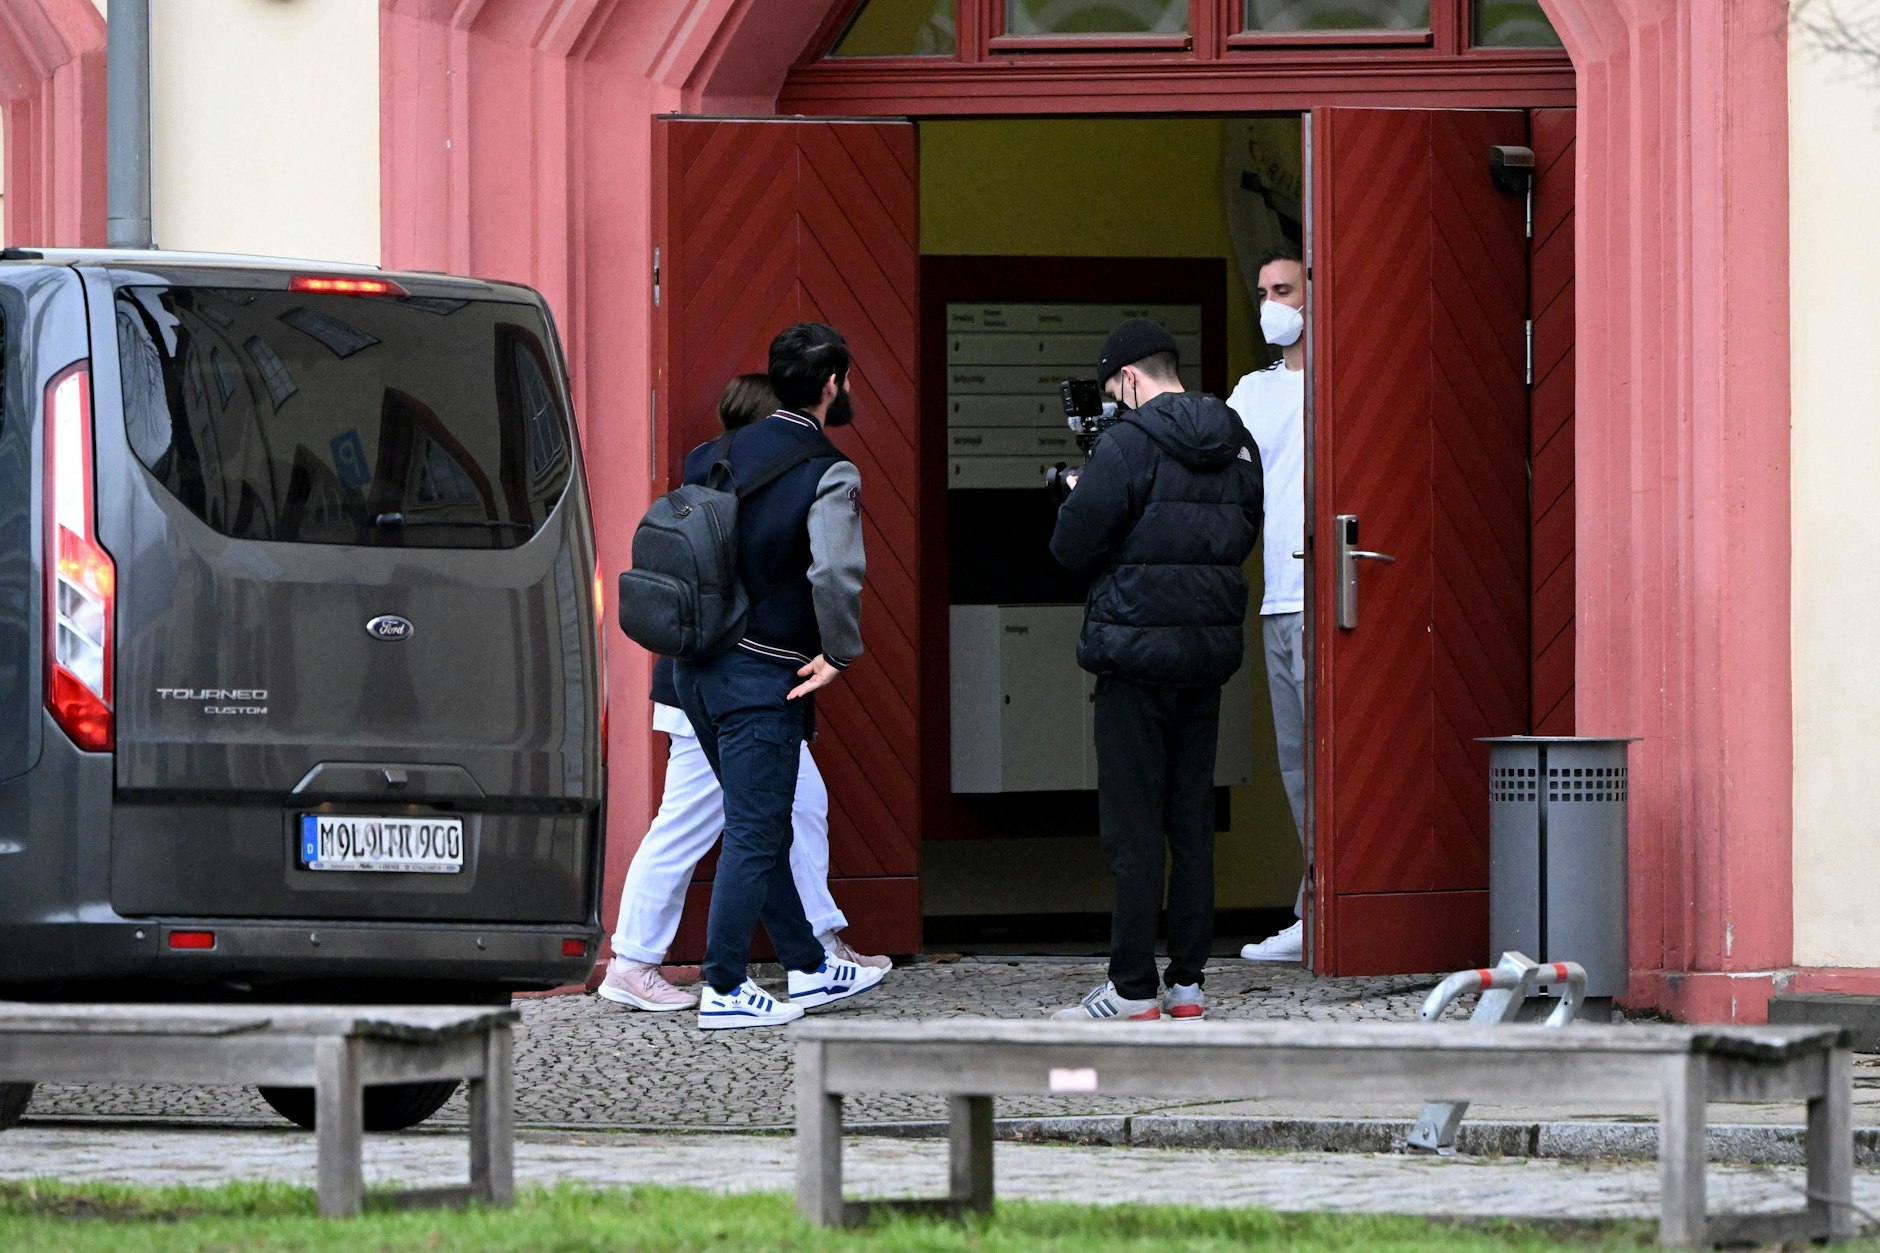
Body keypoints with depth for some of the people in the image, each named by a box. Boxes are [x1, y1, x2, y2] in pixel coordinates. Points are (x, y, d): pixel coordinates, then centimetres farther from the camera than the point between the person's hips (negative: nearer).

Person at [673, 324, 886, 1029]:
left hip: (697, 671, 7)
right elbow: (836, 574, -27)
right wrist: (839, 656, -14)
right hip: (763, 678, -7)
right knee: (753, 833, -1)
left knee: (762, 824, 17)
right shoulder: (829, 474, -13)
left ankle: (808, 969, 28)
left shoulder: (724, 454, 8)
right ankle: (724, 991, -1)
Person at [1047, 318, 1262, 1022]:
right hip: (1210, 655, 7)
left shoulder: (1129, 444, -13)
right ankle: (1188, 985, 11)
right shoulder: (1236, 446, 9)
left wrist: (1078, 500, 8)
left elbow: (1072, 546, -13)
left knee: (1133, 830, -3)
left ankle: (1133, 991, -4)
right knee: (1193, 822, 10)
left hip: (1138, 651, -7)